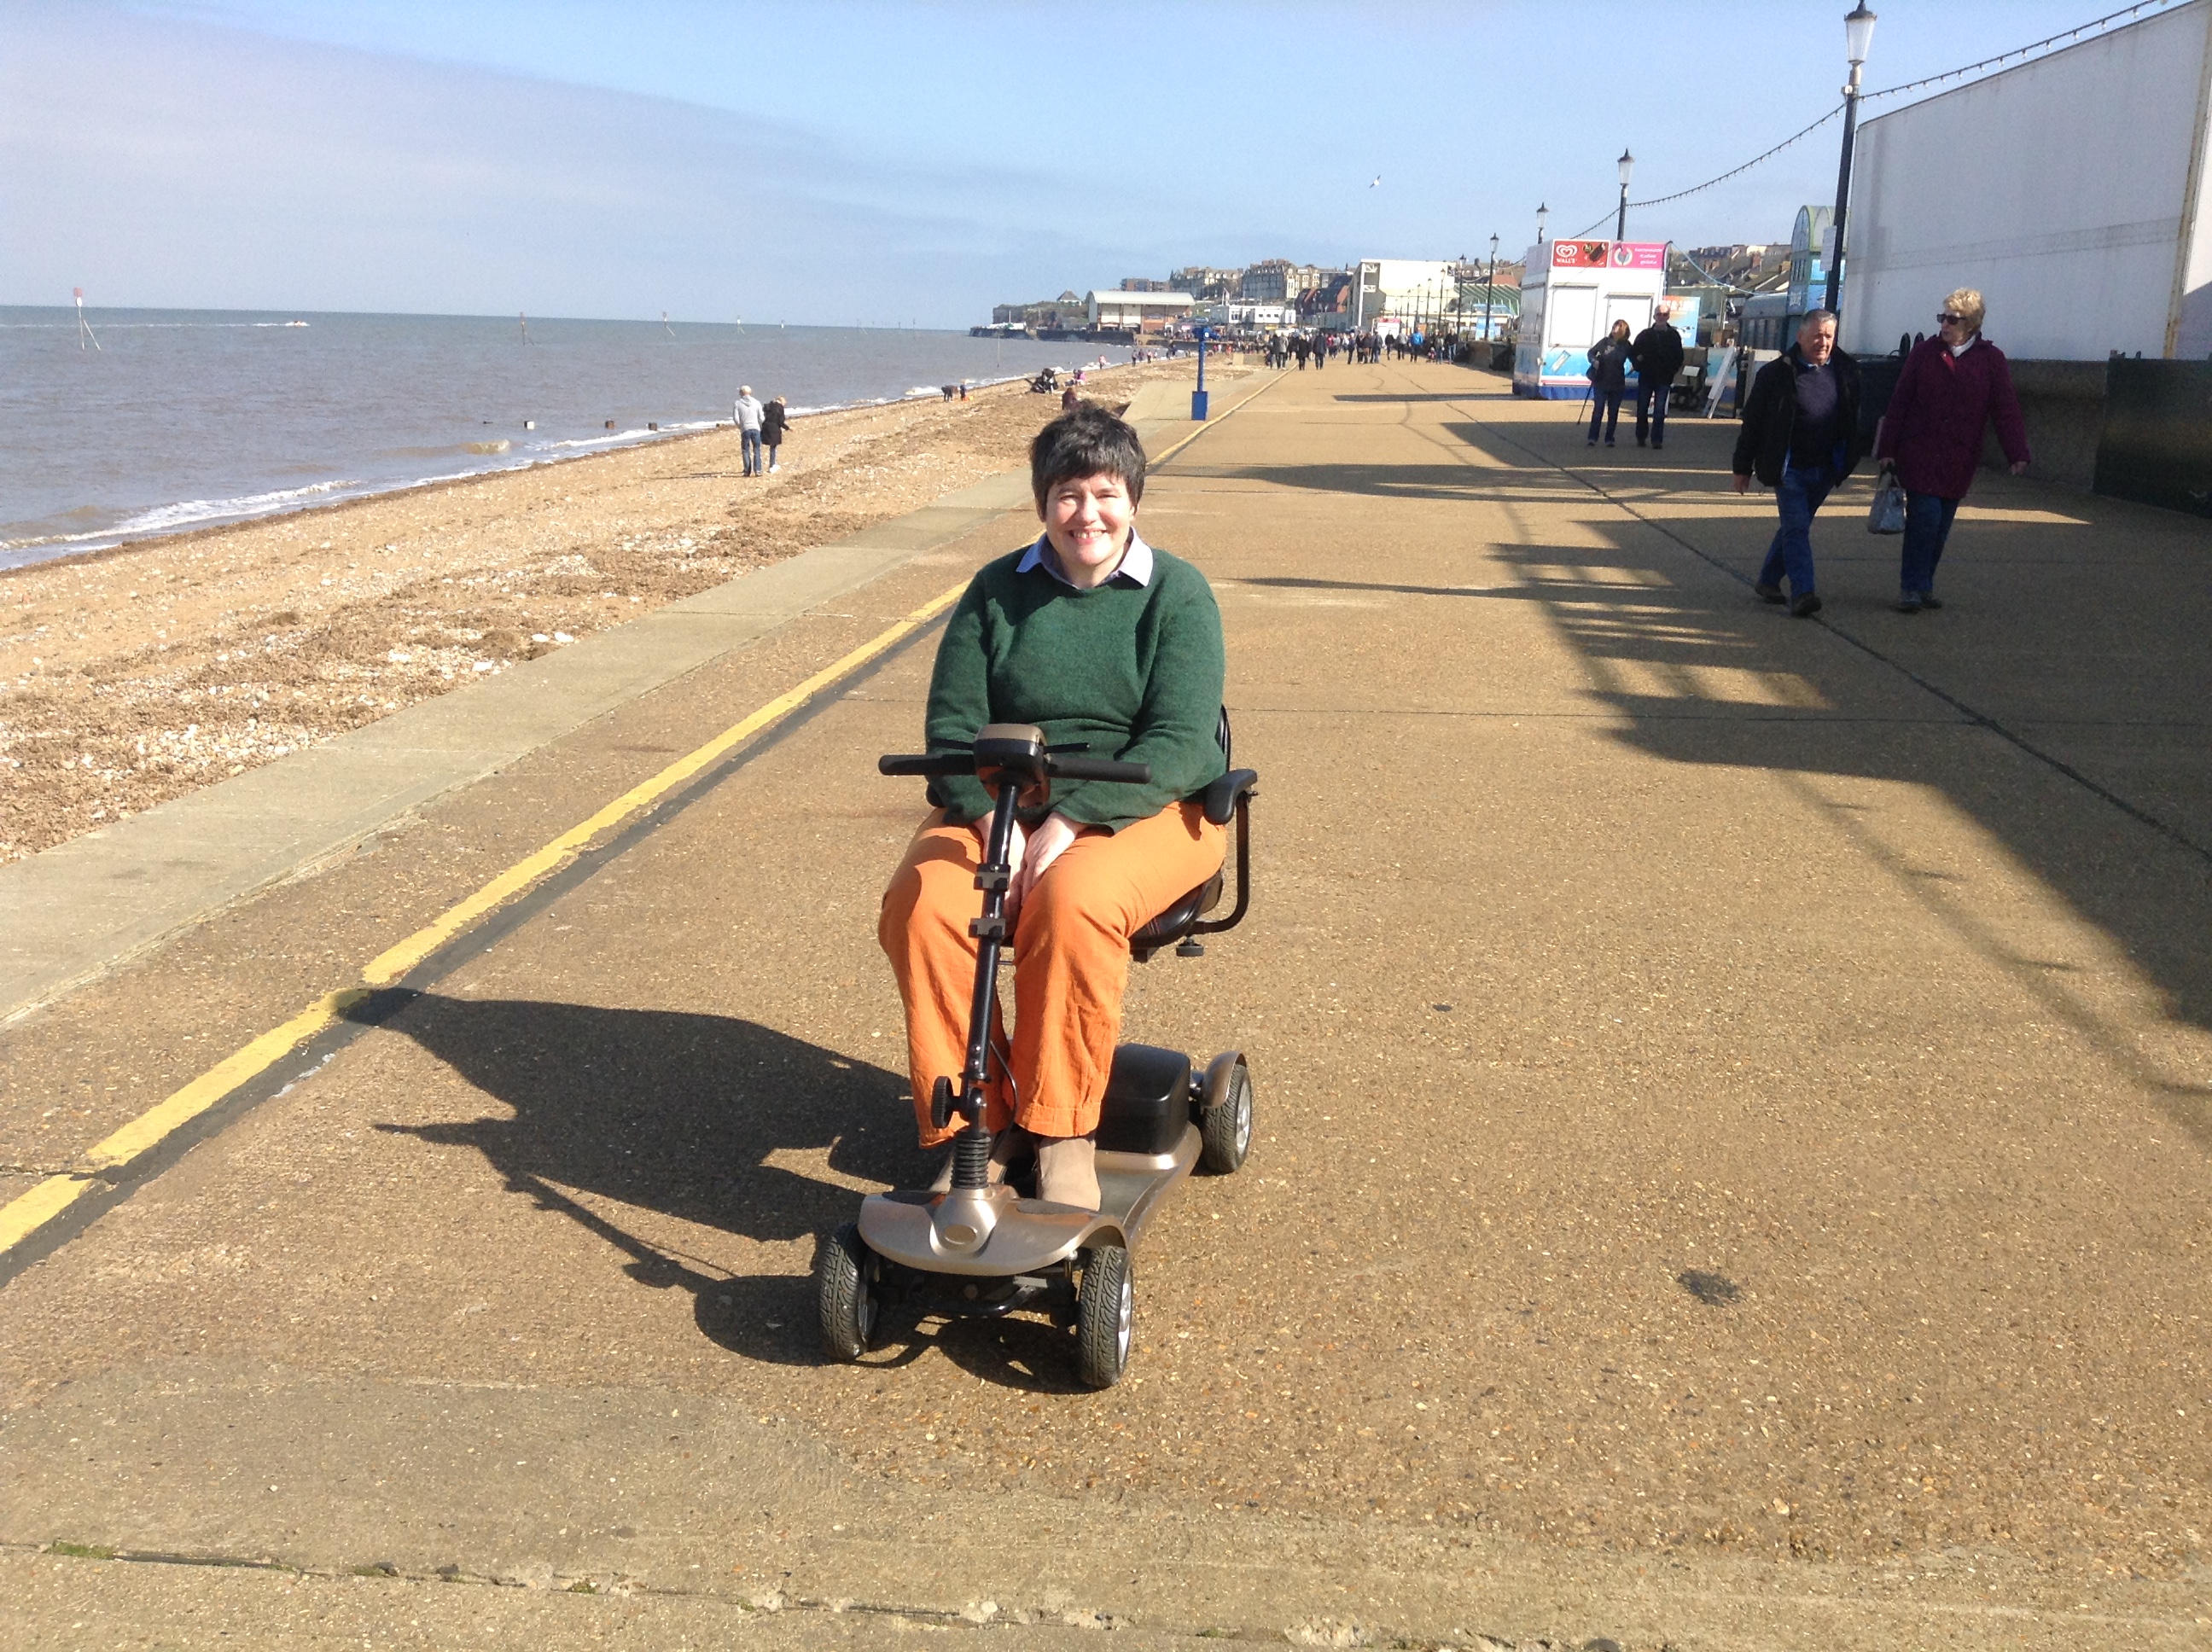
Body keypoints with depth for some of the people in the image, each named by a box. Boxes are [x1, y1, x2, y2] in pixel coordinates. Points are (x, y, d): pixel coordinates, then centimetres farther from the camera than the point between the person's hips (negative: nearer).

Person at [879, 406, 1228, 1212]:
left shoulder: (1178, 594, -1)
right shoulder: (997, 590, 8)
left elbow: (1179, 744, -13)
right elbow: (953, 726, 1)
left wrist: (1071, 823, -25)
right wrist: (992, 820, -19)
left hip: (1147, 811, -3)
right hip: (1000, 805, 3)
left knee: (1073, 899, -36)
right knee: (921, 901, -28)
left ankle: (1064, 1132, -19)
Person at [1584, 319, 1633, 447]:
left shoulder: (1627, 347, -2)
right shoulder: (1605, 341, -4)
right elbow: (1592, 352, 5)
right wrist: (1594, 360, -12)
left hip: (1617, 384, 1)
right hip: (1601, 382, -1)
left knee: (1613, 412, 6)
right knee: (1598, 410, -4)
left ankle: (1609, 439, 14)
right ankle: (1593, 438, 0)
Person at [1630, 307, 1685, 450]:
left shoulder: (1674, 336, 4)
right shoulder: (1645, 335, 5)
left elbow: (1679, 357, 9)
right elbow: (1632, 352, 9)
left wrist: (1672, 371, -4)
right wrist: (1639, 365, -7)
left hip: (1664, 379, -1)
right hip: (1646, 378, 1)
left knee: (1659, 411, -6)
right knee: (1642, 409, 5)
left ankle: (1657, 439, -6)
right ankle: (1641, 437, 16)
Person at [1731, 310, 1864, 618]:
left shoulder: (1845, 371, 4)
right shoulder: (1778, 373, -9)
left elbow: (1853, 419, 14)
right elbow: (1752, 421, -4)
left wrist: (1850, 458, 13)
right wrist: (1743, 468, -2)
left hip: (1825, 470, 5)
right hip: (1789, 468, -5)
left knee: (1794, 526, 14)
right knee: (1797, 528, -12)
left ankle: (1768, 581, 28)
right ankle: (1802, 593, -17)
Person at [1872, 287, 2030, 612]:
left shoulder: (1991, 359, 1)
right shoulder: (1924, 353, 1)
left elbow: (2006, 409, -1)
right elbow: (1899, 403, 3)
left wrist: (2017, 453, -10)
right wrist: (1887, 449, -1)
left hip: (1959, 460, 2)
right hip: (1919, 456, -2)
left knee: (1940, 527, 9)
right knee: (1924, 519, -11)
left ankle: (1923, 585, 22)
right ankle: (1911, 588, -2)